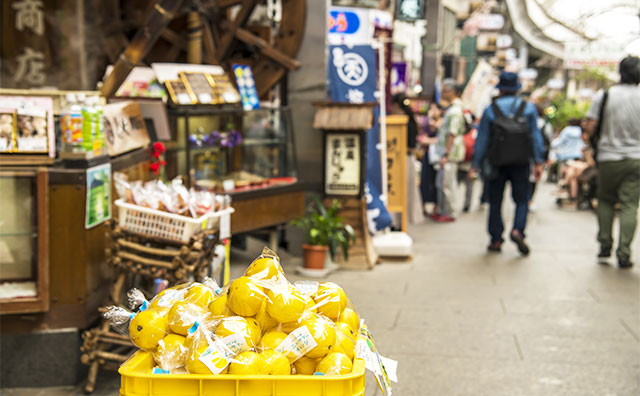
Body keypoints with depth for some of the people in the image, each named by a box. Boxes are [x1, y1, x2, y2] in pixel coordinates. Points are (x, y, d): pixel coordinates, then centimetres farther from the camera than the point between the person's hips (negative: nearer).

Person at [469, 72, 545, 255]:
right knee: (522, 200, 6)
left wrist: (475, 164, 4)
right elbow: (536, 136, 1)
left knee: (495, 201, 9)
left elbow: (482, 139, 1)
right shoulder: (528, 108, 4)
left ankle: (496, 240, 10)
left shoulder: (490, 110, 2)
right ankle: (518, 230, -18)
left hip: (497, 162, 0)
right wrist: (539, 162, 3)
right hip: (521, 162, 0)